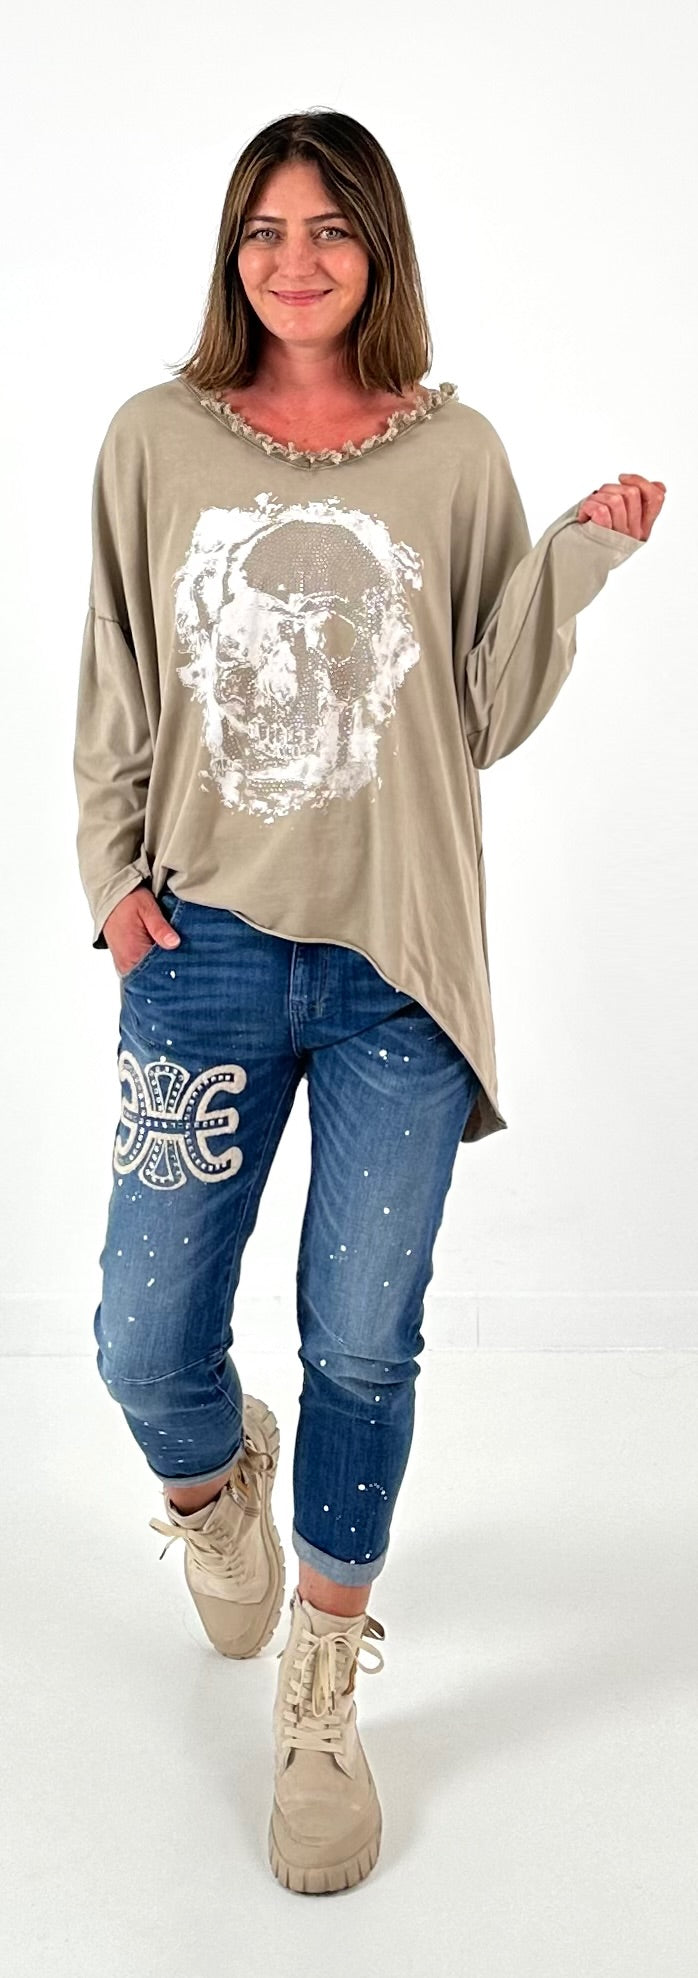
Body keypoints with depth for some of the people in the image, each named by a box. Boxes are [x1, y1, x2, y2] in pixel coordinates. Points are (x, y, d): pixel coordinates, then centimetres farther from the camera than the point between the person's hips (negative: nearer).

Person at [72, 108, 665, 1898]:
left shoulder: (456, 454, 5)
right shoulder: (156, 440, 6)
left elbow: (490, 713, 7)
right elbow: (115, 691, 11)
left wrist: (575, 562, -6)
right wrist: (114, 873, 0)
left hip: (396, 965, 0)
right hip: (204, 949, 1)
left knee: (365, 1352, 6)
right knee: (145, 1347, 1)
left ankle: (322, 1700, 30)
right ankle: (219, 1481, 41)